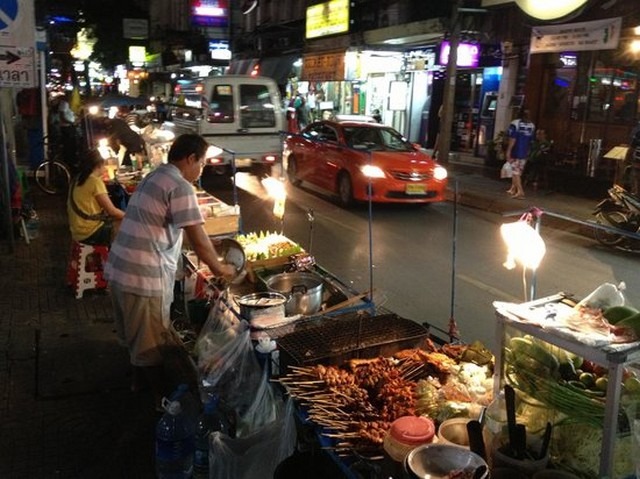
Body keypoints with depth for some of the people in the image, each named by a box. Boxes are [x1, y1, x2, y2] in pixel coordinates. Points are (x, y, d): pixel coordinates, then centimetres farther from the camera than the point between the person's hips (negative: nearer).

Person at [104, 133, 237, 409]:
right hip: (144, 277, -9)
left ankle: (141, 377, 47)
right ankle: (165, 398, 24)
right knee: (152, 343, 8)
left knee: (137, 335, 27)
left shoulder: (154, 177, 15)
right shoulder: (180, 187, -16)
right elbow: (198, 240, -18)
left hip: (119, 269, 9)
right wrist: (219, 269, -1)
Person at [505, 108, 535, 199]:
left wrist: (508, 152, -13)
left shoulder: (515, 123, -10)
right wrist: (528, 152, 18)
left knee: (516, 172, -5)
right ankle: (513, 189, 26)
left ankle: (520, 191, -13)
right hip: (525, 153, 6)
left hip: (516, 152, -6)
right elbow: (531, 141, 10)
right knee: (518, 172, 16)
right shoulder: (532, 126, 7)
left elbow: (512, 139, -15)